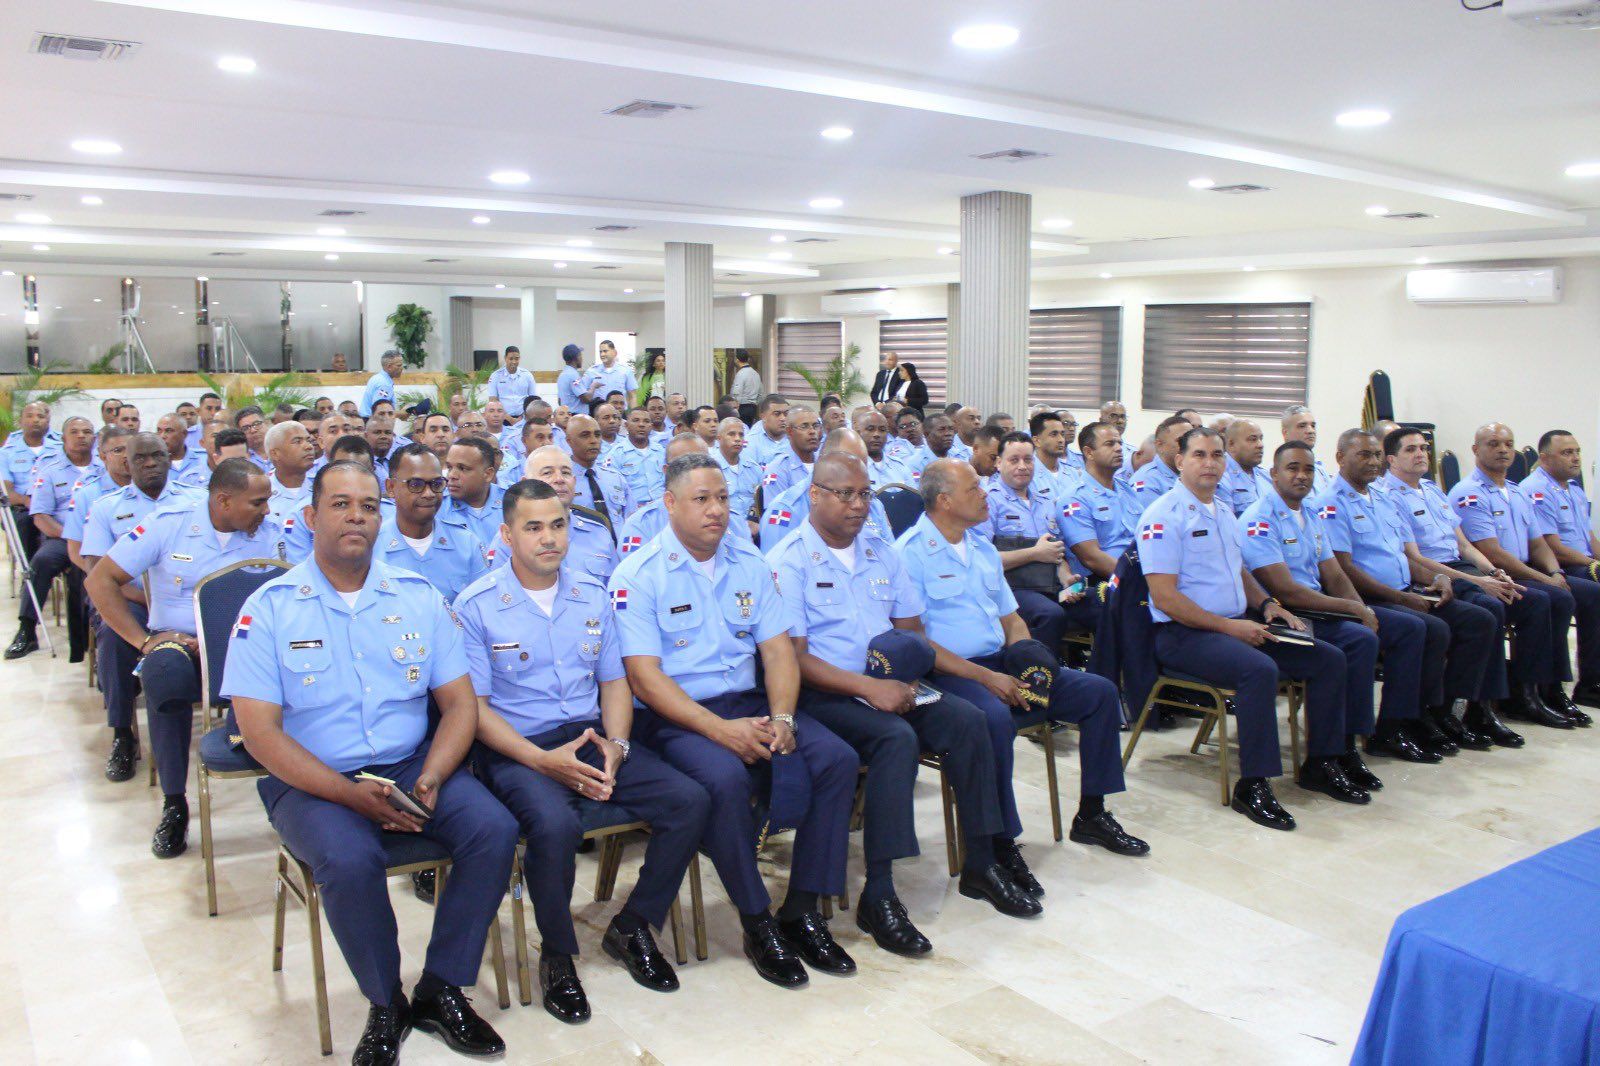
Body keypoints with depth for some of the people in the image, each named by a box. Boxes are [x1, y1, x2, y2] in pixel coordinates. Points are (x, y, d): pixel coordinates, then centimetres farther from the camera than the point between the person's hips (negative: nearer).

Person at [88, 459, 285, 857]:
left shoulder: (269, 534, 2)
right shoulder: (167, 524, -3)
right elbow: (100, 581, -2)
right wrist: (144, 640, -10)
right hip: (175, 641, -1)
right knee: (165, 673, -37)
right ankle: (173, 802, -19)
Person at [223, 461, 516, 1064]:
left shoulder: (418, 597, 8)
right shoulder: (270, 608, -1)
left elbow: (460, 703, 5)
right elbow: (260, 732, -8)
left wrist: (430, 779, -14)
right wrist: (351, 794, -19)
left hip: (412, 766, 3)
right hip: (312, 780, -3)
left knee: (495, 828, -21)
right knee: (349, 860, -32)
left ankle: (440, 989, -3)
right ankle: (385, 1006, -5)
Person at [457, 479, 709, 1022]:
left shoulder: (593, 595, 12)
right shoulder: (476, 606, -2)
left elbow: (614, 681, 14)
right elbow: (475, 706, -6)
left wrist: (615, 745, -7)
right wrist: (543, 760, -19)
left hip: (593, 738, 5)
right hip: (517, 749, -4)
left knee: (691, 801, -16)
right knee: (556, 825, -36)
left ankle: (632, 927, 7)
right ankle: (558, 956, -6)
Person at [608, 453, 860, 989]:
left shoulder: (749, 563, 11)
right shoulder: (638, 574, -5)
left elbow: (778, 648, 7)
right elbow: (644, 677, -13)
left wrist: (781, 718, -12)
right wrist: (721, 729, -23)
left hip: (749, 703, 6)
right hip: (674, 718, -5)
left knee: (837, 759, -15)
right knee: (726, 778, -34)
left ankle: (801, 910, -4)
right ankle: (757, 924, -12)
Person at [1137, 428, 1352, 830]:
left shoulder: (1224, 513, 18)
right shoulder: (1164, 516, -10)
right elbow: (1164, 597, -17)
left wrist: (1267, 605, 8)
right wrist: (1227, 626, -19)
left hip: (1236, 625, 9)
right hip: (1183, 633, -9)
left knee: (1330, 659, 1)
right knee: (1260, 669, -34)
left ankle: (1322, 762, 13)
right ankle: (1252, 786, -25)